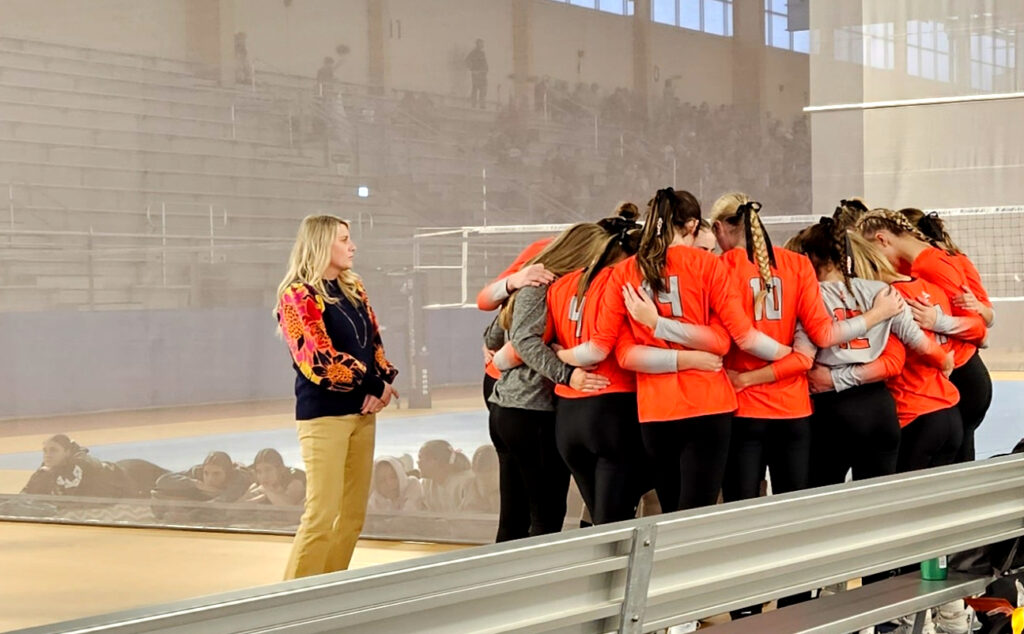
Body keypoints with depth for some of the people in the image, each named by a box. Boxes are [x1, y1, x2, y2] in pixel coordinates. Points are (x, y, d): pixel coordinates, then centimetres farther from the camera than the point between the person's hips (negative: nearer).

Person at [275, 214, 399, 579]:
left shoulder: (354, 288, 14)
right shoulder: (297, 295, -8)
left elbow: (374, 341, 13)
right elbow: (318, 357, -16)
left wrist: (384, 380, -7)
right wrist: (372, 385, -13)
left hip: (362, 411, 8)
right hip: (323, 413, -7)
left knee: (353, 513, 8)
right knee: (322, 512, -11)